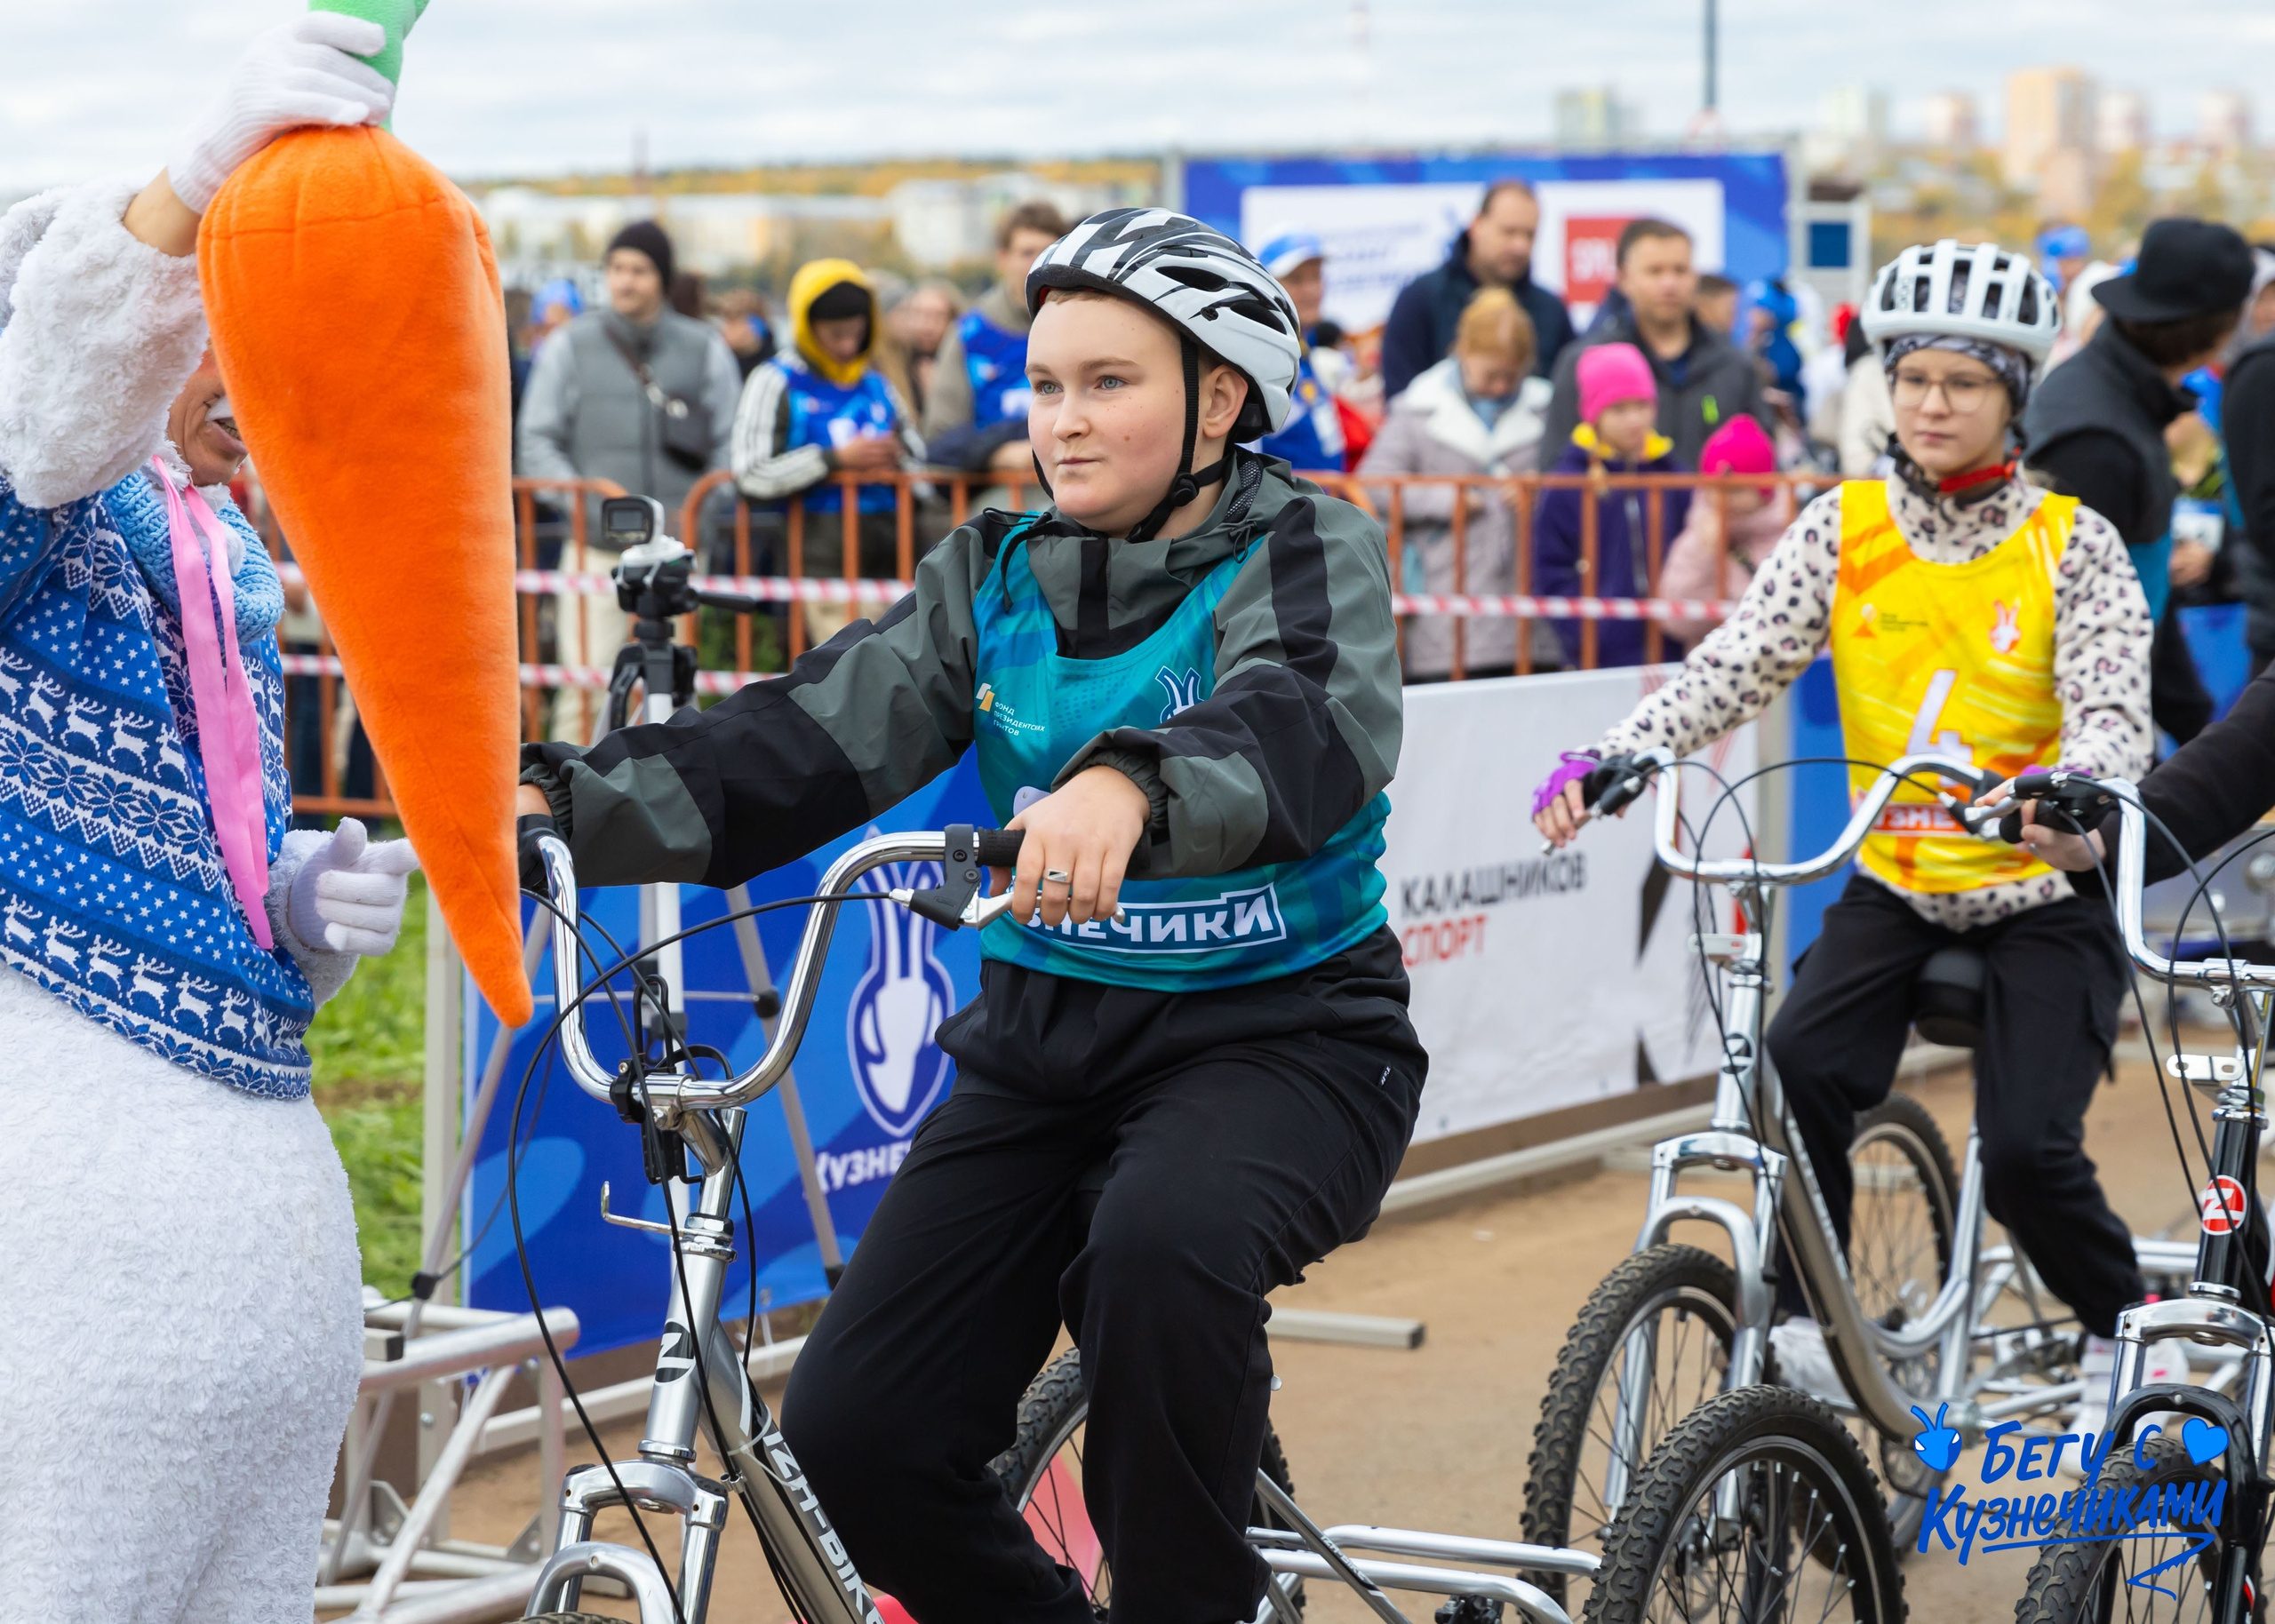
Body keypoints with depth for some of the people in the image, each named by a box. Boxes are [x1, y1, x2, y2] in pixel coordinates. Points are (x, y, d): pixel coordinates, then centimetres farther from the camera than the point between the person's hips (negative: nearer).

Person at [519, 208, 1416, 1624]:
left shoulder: (1307, 554, -6)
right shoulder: (998, 580, 8)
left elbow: (1305, 725, -30)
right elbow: (810, 737, -6)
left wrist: (1129, 784, -52)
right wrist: (569, 803, -22)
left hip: (1279, 1034, -5)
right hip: (1049, 1040, 5)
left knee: (1160, 1244, -37)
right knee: (856, 1432, -8)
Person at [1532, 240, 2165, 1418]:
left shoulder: (2073, 543, -7)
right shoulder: (1843, 528, -1)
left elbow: (2112, 712, -17)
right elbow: (1735, 666, -11)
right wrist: (1607, 756, -28)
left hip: (2044, 894, -2)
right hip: (1896, 884, 3)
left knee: (2024, 1154, -16)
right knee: (1799, 1068, -25)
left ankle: (2123, 1330, 15)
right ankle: (1805, 1328, -7)